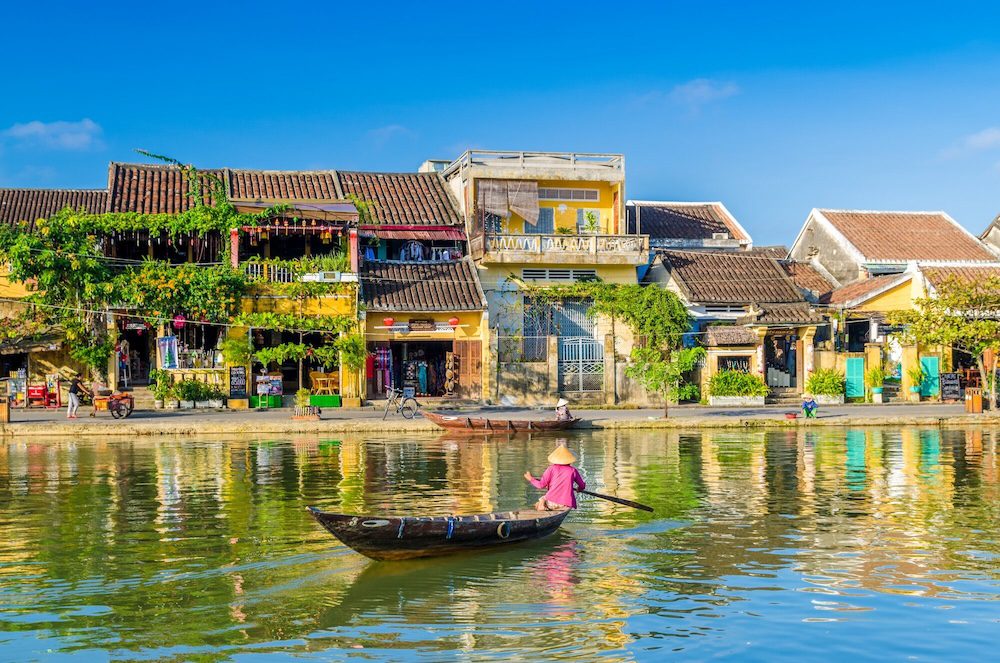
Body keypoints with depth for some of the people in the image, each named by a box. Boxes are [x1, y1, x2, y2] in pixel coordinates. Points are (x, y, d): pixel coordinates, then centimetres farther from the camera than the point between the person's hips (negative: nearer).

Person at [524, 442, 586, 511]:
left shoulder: (551, 469, 5)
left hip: (552, 503, -2)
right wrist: (578, 489, 41)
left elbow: (541, 485, 2)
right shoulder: (573, 470, 9)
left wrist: (531, 479, 20)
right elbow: (582, 486, 17)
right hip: (567, 505, 2)